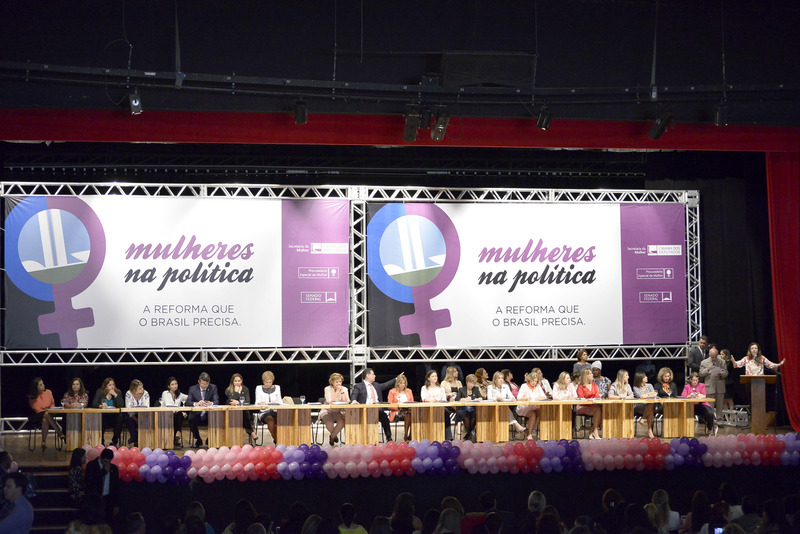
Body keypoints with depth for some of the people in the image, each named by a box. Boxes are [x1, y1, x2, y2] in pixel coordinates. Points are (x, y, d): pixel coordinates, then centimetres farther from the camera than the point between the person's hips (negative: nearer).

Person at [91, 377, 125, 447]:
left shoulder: (118, 392, 6)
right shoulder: (99, 392, 6)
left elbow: (121, 405, -8)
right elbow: (94, 404, -7)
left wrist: (115, 395, -14)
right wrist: (100, 405, -28)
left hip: (114, 416, 1)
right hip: (103, 416, -1)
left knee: (120, 418, -32)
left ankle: (114, 442, -14)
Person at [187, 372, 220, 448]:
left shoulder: (213, 387, 5)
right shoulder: (193, 389, 3)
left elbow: (216, 401, -4)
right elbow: (188, 402, -8)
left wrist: (211, 403, -29)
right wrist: (196, 403, -30)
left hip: (208, 414, 1)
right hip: (197, 414, -1)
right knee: (191, 420, -32)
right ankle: (198, 441, -7)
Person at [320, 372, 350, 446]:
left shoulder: (344, 389, 2)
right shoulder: (328, 389, -5)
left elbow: (347, 401, -12)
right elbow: (329, 401, -20)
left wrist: (342, 391, -18)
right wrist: (337, 391, -20)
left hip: (339, 412, 2)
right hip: (327, 411, -2)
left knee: (342, 422, -32)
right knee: (329, 423, -33)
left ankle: (332, 437, -6)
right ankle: (335, 436, 3)